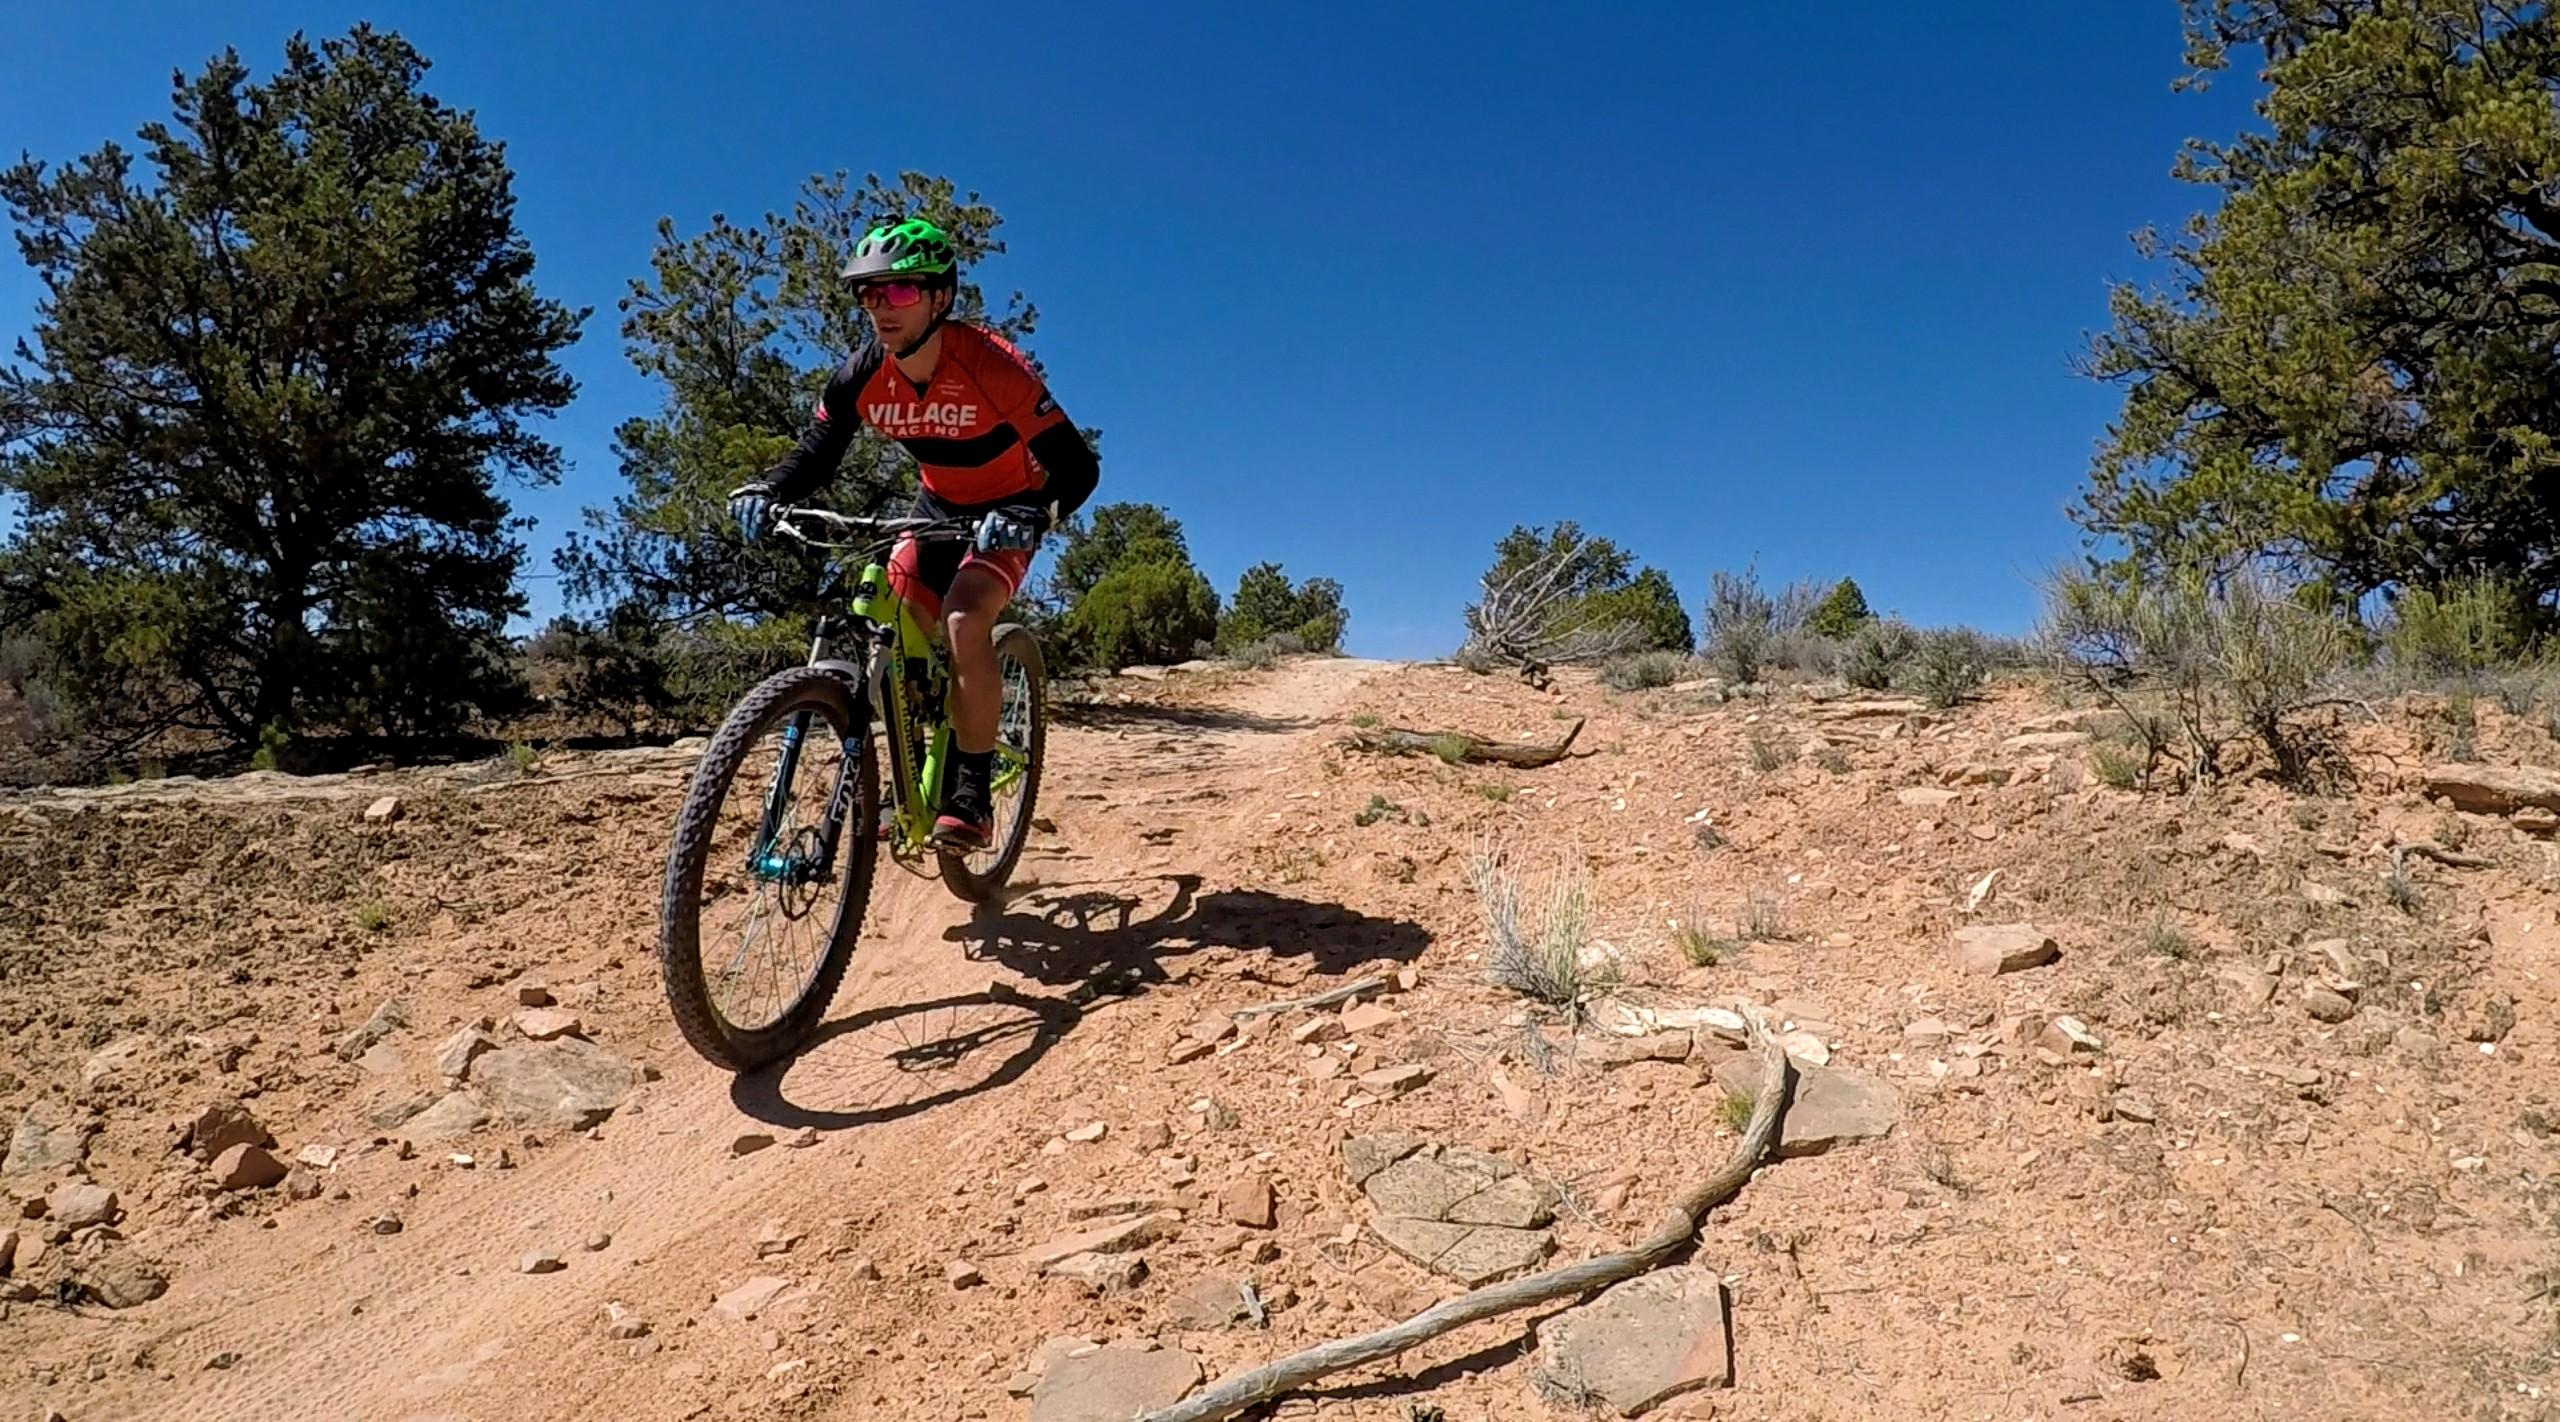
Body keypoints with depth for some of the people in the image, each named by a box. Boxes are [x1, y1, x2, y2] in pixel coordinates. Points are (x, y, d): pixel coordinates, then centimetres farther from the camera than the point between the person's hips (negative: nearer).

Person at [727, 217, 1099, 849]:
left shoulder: (990, 366, -30)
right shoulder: (863, 375, -15)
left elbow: (1077, 466, -30)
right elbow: (815, 455, -4)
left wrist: (1031, 514, -49)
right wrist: (763, 492, -25)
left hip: (1005, 514, -5)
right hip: (939, 505, 6)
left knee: (964, 623, -28)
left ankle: (972, 794, -17)